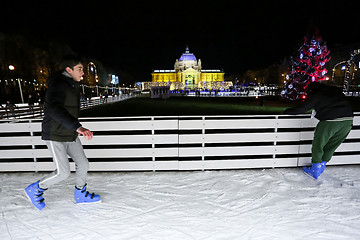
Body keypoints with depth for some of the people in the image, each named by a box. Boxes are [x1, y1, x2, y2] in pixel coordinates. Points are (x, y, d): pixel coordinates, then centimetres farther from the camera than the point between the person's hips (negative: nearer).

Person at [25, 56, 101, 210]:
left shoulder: (73, 85, 11)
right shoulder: (58, 84, -18)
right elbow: (53, 109, -34)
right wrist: (77, 127, -43)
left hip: (70, 135, 8)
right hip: (55, 136, -8)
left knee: (83, 164, 8)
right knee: (63, 172, -4)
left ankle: (81, 194, 29)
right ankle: (36, 190, 25)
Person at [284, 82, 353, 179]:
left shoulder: (315, 95, 1)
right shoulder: (336, 90, 20)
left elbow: (301, 109, -2)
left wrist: (286, 111, 10)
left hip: (330, 122, -7)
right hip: (348, 120, 7)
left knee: (318, 146, 9)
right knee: (331, 146, 20)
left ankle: (315, 171, 16)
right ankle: (322, 167, 31)